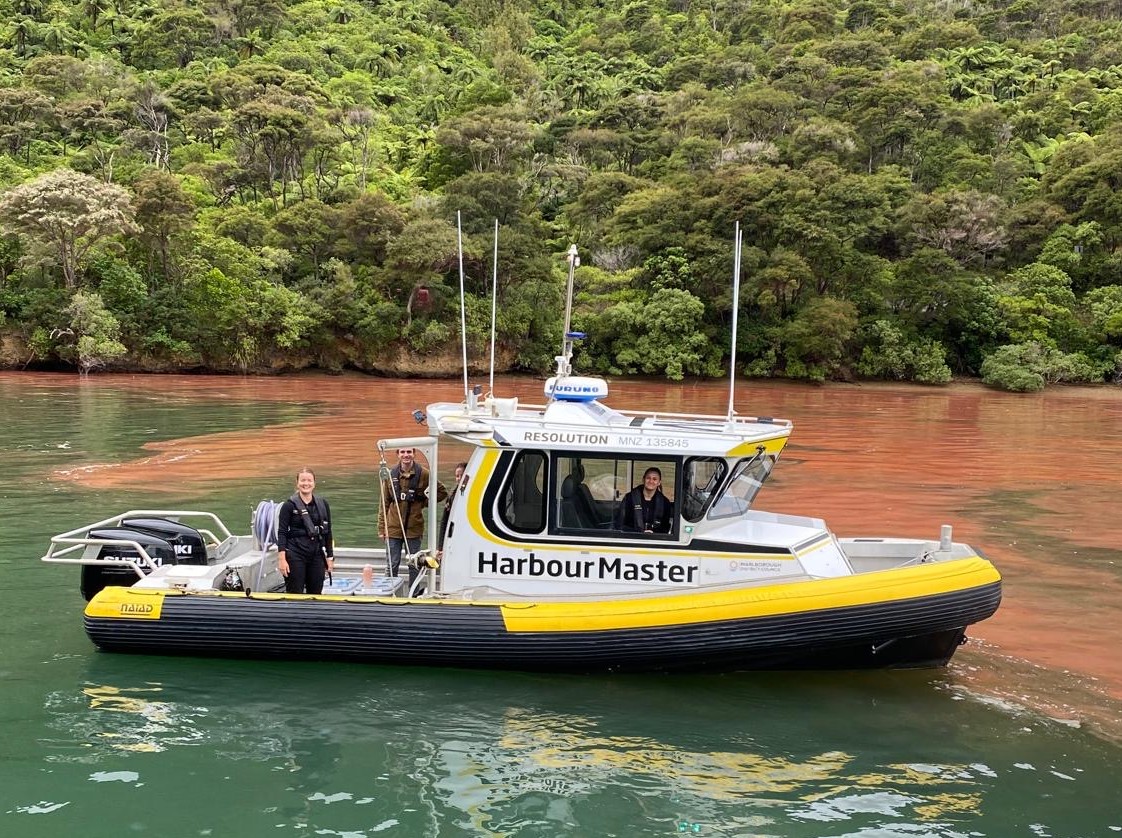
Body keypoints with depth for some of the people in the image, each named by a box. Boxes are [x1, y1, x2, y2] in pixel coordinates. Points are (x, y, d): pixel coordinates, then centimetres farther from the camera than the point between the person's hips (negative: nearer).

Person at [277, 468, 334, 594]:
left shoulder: (323, 504, 7)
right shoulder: (289, 505, -3)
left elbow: (327, 533, 11)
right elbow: (282, 533, -5)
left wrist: (330, 556, 10)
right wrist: (281, 558, -13)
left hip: (317, 555, 4)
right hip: (295, 554, -3)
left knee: (316, 593, 7)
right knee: (295, 594, -1)